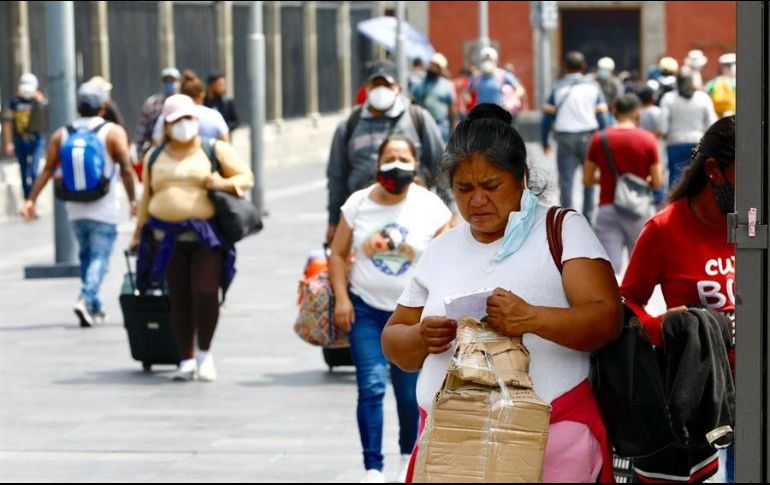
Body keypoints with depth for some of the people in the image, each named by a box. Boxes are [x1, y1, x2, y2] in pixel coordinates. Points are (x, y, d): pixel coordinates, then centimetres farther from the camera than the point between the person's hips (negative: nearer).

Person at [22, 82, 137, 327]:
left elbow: (47, 170, -1)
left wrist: (31, 199, -1)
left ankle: (94, 308, 22)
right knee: (99, 257, -4)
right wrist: (132, 200, -9)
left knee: (86, 255, 18)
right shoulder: (113, 132, -7)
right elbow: (126, 169, -14)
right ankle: (86, 298, -25)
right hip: (104, 210, -4)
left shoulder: (61, 135, 4)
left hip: (75, 209, 4)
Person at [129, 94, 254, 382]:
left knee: (206, 294, -13)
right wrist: (139, 233, 18)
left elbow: (246, 177, 7)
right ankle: (187, 360, 12)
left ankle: (204, 353, 6)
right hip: (168, 238, 3)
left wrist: (225, 183, -12)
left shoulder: (216, 150, 6)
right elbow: (147, 196, 21)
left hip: (207, 236, -3)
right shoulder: (154, 157, 15)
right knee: (179, 299, 2)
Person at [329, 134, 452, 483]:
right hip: (366, 310, 0)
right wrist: (341, 297, -5)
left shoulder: (431, 208, -2)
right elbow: (338, 254, 6)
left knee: (410, 392, 9)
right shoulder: (358, 204, 1)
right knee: (371, 385, -13)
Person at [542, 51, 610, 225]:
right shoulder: (592, 86, 3)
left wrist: (545, 142, 11)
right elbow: (602, 115, -2)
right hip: (588, 137, 0)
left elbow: (548, 115, 2)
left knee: (566, 181, 1)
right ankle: (587, 218, 16)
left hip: (565, 138, 0)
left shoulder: (558, 87, 4)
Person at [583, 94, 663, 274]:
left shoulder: (600, 139, -1)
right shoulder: (648, 139, -5)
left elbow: (587, 179, 4)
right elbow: (657, 182, -4)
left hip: (608, 210, 0)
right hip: (637, 210, 0)